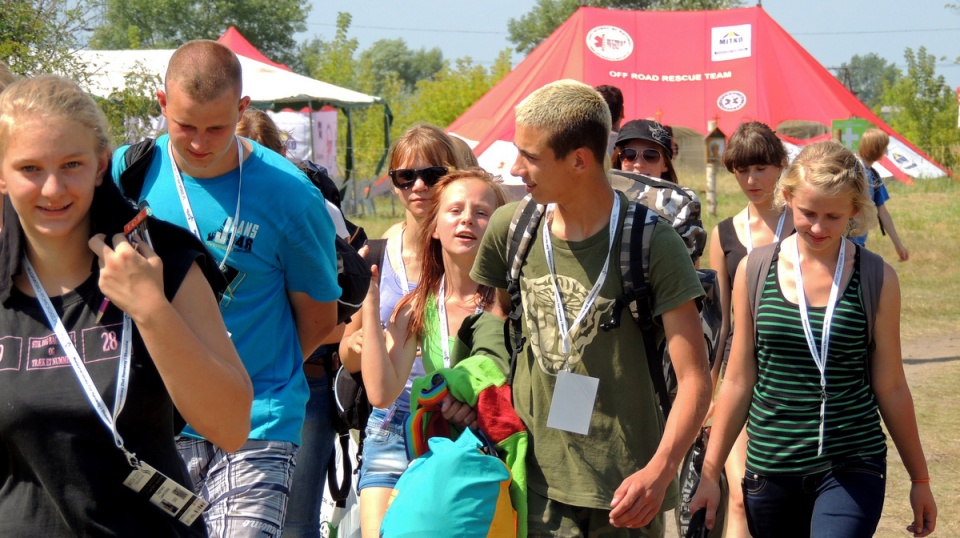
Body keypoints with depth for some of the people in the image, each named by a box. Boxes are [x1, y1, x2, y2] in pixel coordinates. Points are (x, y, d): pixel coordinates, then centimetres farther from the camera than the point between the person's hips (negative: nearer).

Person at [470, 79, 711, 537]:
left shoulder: (650, 242, -9)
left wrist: (660, 470, -24)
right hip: (537, 478, 2)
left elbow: (694, 379, -11)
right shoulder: (510, 229, 1)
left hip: (626, 486, -2)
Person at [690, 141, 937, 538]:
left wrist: (920, 479, 9)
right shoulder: (755, 271, 1)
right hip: (770, 470, 2)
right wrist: (709, 474, 7)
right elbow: (738, 380, 6)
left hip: (852, 467, -2)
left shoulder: (875, 278, -2)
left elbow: (890, 387, 5)